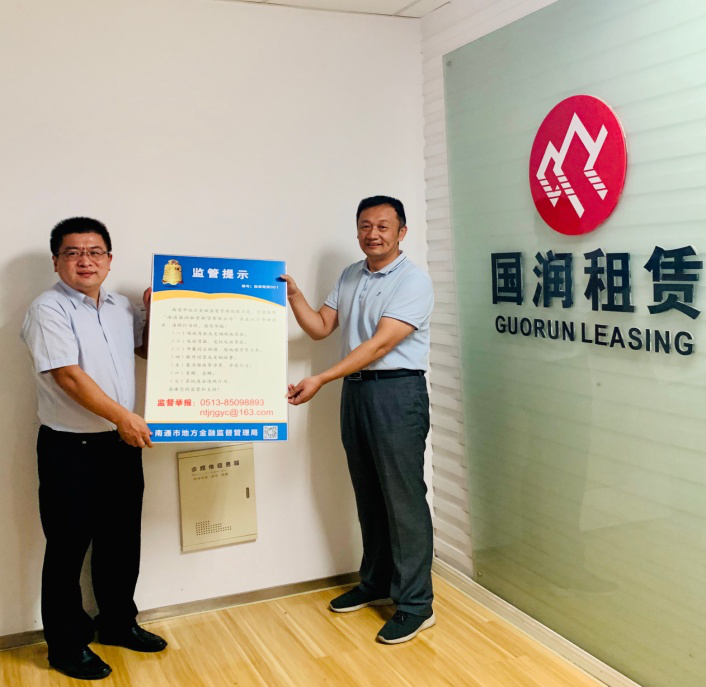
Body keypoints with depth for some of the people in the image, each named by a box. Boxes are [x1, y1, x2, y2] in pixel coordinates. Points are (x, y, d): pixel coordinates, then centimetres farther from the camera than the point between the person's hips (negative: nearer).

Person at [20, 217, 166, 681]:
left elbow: (150, 350, 22)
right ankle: (67, 645, 22)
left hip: (121, 443, 6)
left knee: (121, 541, 17)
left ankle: (119, 623, 35)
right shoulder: (49, 310, -12)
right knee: (68, 548, 6)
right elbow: (69, 376, -20)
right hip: (69, 449, -6)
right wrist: (123, 416, -23)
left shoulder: (122, 308, 9)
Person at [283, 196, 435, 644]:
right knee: (369, 495, 16)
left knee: (404, 499, -3)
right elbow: (320, 328, 13)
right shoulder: (350, 278, 14)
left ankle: (416, 604, 7)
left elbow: (381, 343, -19)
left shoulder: (414, 281, -10)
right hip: (355, 390, 7)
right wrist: (293, 295, -3)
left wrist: (321, 380, -25)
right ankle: (376, 584, 31)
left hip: (397, 393, -7)